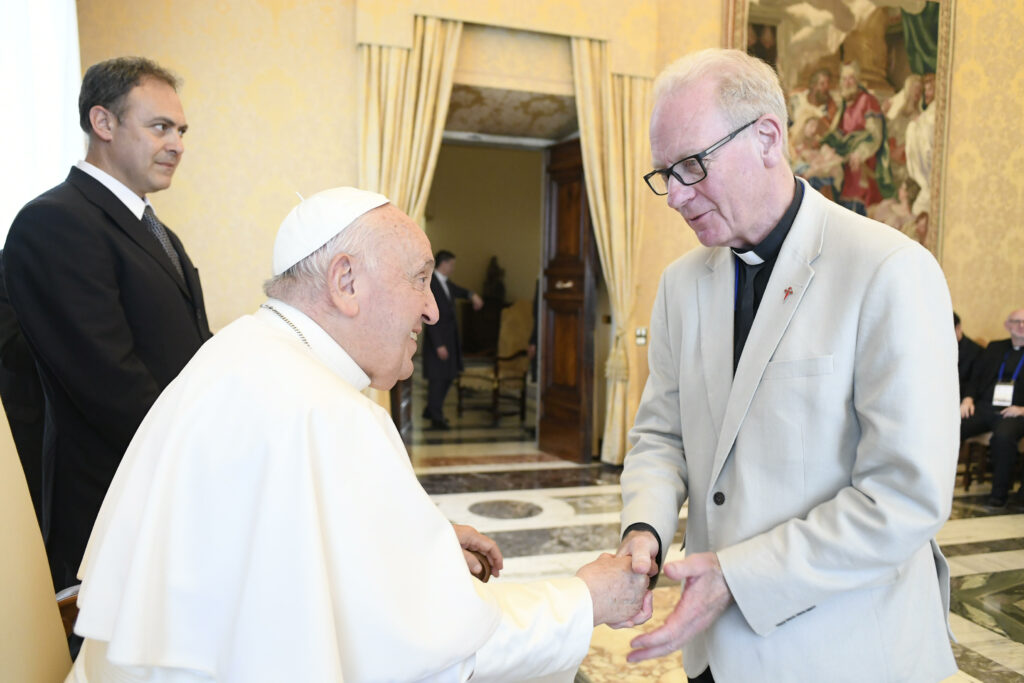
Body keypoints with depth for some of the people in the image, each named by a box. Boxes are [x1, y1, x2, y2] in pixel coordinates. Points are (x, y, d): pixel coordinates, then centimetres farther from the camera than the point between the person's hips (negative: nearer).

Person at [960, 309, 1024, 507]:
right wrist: (968, 398, -1)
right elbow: (975, 377, 19)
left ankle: (999, 493, -22)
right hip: (983, 408, 4)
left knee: (1003, 436, -37)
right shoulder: (994, 347, 22)